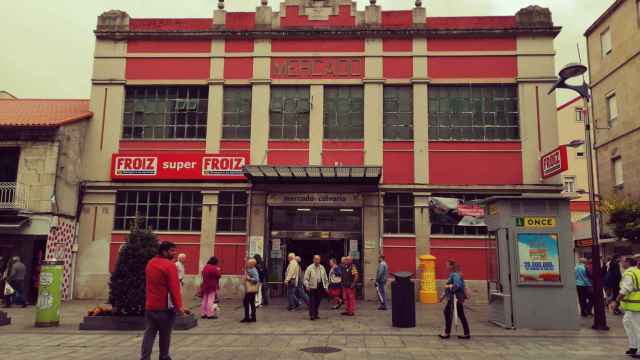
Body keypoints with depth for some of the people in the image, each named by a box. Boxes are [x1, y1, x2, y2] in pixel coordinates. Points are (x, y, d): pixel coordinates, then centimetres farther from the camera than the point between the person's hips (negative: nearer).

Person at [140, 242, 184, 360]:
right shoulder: (169, 265, -16)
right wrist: (179, 305, -21)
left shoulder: (150, 263, 9)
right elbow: (174, 287, -21)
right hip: (165, 306, -6)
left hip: (150, 305, 6)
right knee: (165, 334, 8)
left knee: (149, 333, 7)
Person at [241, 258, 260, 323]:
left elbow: (256, 279, -24)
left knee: (245, 302, -8)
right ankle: (253, 317, 18)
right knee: (252, 303, 12)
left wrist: (249, 278, -24)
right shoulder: (249, 270, 15)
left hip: (251, 290, -10)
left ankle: (247, 317, -4)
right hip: (249, 289, 10)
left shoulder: (253, 271, -17)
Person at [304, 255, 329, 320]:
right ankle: (312, 315, 0)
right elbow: (306, 278, -5)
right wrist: (307, 286, -15)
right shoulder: (310, 268, -3)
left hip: (320, 287, 4)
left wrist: (326, 286, 13)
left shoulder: (322, 268, 11)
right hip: (312, 287, -4)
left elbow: (325, 278, 17)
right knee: (312, 302, -5)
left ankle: (315, 314, 21)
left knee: (318, 301, 8)